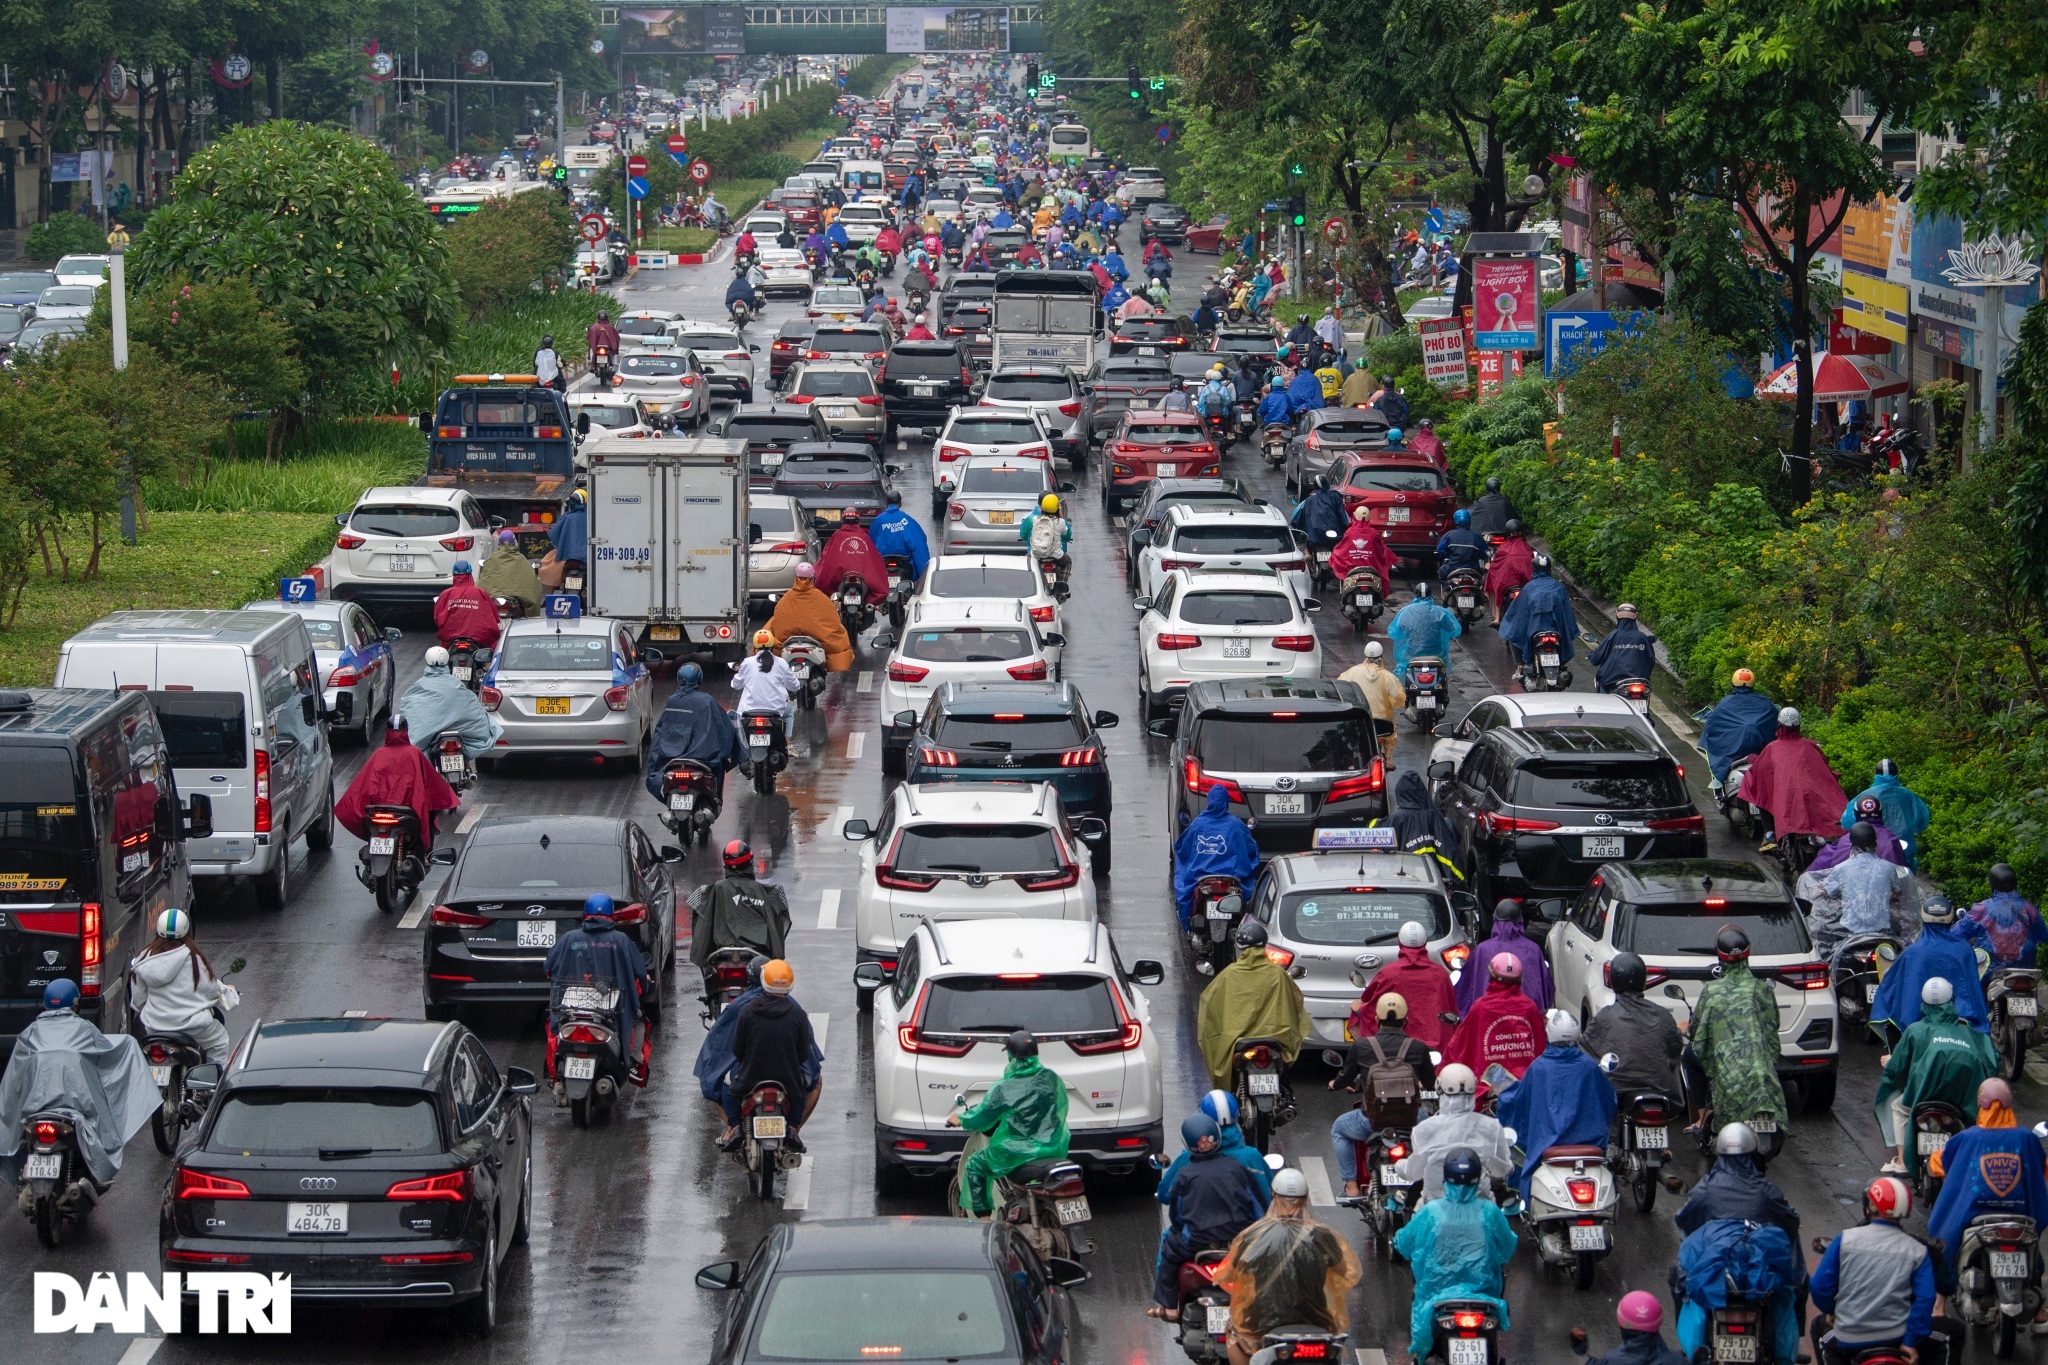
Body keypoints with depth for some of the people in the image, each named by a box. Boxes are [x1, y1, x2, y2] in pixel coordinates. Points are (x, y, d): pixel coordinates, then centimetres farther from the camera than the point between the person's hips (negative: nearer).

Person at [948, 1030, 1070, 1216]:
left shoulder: (1004, 1089, -14)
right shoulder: (1053, 1080, -1)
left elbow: (981, 1119, -4)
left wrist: (959, 1119, 17)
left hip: (1017, 1155, -5)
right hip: (1054, 1151, 5)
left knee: (974, 1165, 17)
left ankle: (982, 1217, 11)